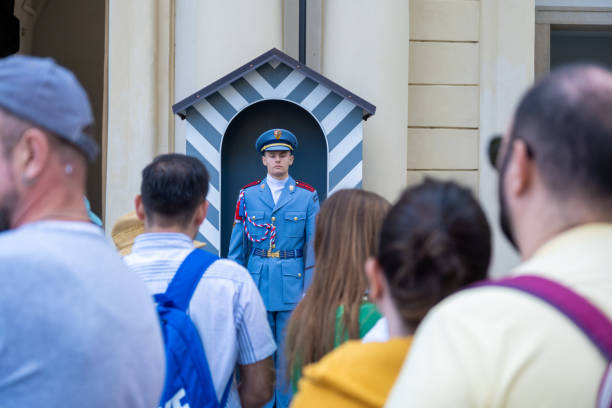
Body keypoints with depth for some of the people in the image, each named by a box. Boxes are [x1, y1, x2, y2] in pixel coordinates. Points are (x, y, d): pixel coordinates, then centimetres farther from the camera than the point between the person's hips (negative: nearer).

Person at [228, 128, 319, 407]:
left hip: (292, 284, -1)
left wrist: (310, 289, -4)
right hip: (257, 284, 1)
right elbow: (237, 247, 8)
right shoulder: (248, 195, 5)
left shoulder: (307, 196, 2)